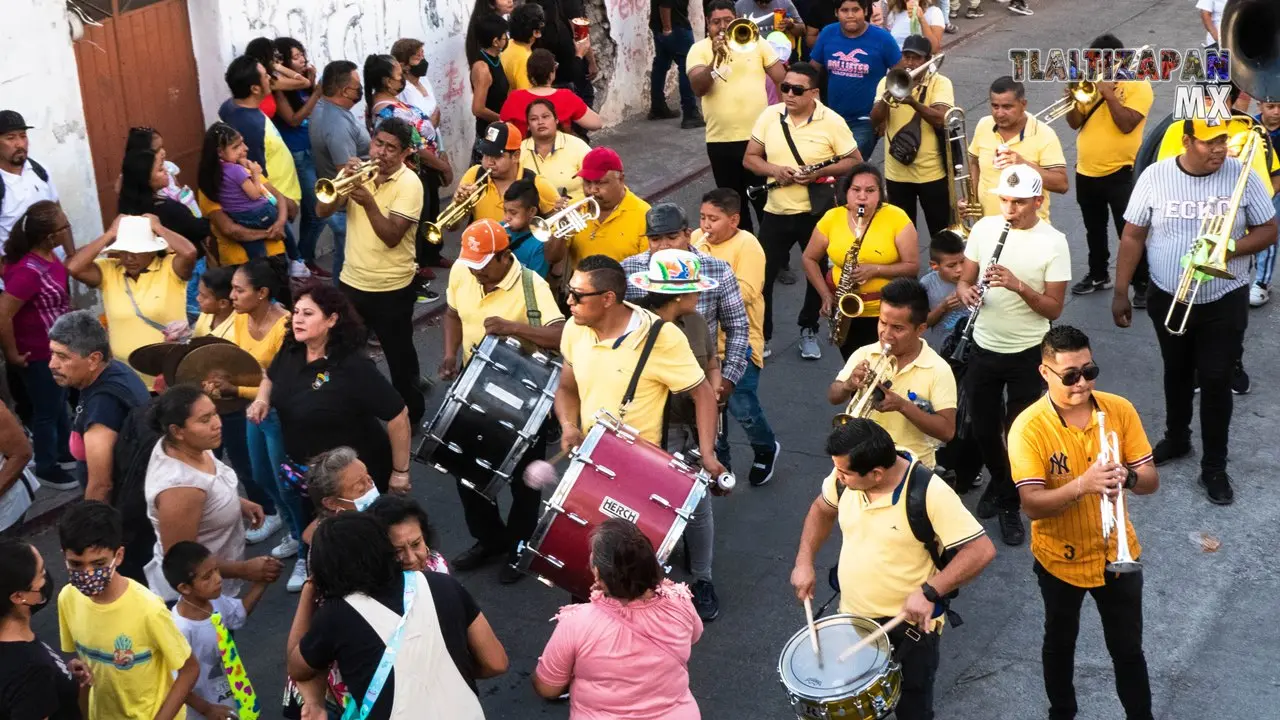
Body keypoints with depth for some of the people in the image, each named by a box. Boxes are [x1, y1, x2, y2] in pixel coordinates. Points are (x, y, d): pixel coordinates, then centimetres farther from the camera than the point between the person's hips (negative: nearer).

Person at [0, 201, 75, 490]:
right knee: (47, 410, 11)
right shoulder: (30, 270, -33)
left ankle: (65, 452, 48)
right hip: (39, 355, -9)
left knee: (60, 402, 27)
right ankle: (47, 469, 31)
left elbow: (74, 268, 18)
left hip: (57, 347, 9)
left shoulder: (47, 255, -7)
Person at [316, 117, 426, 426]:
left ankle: (410, 413, 29)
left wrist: (369, 203, -33)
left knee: (399, 356, 10)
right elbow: (322, 211, -6)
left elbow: (392, 237, -22)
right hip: (352, 281, 5)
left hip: (392, 288, -5)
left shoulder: (409, 184, -15)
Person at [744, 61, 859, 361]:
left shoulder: (832, 121, -10)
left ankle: (809, 331, 31)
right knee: (761, 274, 1)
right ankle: (761, 336, 16)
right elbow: (749, 158, 3)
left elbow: (855, 162, -7)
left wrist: (820, 172, -21)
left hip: (817, 212, -2)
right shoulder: (769, 115, -1)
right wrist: (775, 170, -17)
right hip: (776, 211, 2)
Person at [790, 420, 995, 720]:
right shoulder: (845, 476, -10)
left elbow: (982, 550, -26)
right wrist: (804, 561, 0)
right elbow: (823, 509, 11)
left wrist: (930, 591, -33)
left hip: (909, 627, -5)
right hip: (851, 618, 5)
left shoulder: (928, 492, -27)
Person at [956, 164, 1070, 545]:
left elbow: (1054, 308, -13)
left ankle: (1009, 505, 25)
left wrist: (1018, 285, -29)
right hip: (984, 348, 3)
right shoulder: (984, 228, -4)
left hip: (1027, 353, -3)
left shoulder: (1053, 242, -14)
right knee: (983, 428, 16)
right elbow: (964, 279, 4)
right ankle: (999, 480, 44)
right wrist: (966, 291, -20)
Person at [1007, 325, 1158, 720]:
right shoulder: (1028, 428, -22)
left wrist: (1127, 477, -32)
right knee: (1060, 644, 22)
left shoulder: (1119, 410, -11)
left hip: (1117, 554, 2)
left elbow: (1151, 480, -9)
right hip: (1061, 559, -2)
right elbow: (1032, 505, -26)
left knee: (1128, 648, 16)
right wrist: (1081, 484, -42)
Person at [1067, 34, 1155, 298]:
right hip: (1086, 171, 6)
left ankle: (1144, 283, 7)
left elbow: (1126, 124, -23)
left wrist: (1109, 94, -21)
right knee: (1094, 229, 19)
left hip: (1120, 173, -6)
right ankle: (1098, 275, 34)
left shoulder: (1138, 85, -10)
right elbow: (1075, 123, 5)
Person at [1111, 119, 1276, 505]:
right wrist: (1121, 292, -5)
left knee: (1215, 382, 3)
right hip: (1167, 299, 2)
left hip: (1224, 303, -1)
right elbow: (1133, 237, -4)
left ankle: (1214, 466, 17)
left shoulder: (1242, 176, -11)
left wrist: (1227, 250, -23)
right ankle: (1176, 438, 43)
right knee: (1176, 374, 20)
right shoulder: (1154, 176, -10)